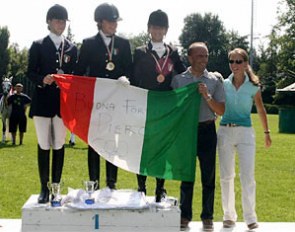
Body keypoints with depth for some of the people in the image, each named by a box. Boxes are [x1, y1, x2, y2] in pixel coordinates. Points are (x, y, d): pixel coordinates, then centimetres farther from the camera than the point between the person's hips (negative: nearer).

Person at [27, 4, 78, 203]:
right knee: (44, 146, 0)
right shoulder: (38, 46, 7)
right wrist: (42, 80, -17)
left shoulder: (72, 48, 12)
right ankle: (44, 188, 7)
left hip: (63, 102, 1)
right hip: (43, 102, -1)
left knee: (59, 146, 4)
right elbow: (31, 73, 2)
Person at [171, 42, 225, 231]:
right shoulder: (178, 79, 3)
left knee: (208, 176, 4)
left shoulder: (214, 80, 3)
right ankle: (185, 216, 15)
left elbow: (221, 110, 0)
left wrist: (207, 96, -13)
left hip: (207, 131, 0)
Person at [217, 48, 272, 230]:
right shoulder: (224, 84, 2)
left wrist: (267, 132, 15)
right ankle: (229, 215, 19)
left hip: (245, 133, -2)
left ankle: (250, 217, 7)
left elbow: (261, 110, 10)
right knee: (226, 176, 7)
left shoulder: (253, 86, -1)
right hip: (225, 131, 2)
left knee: (248, 177, -5)